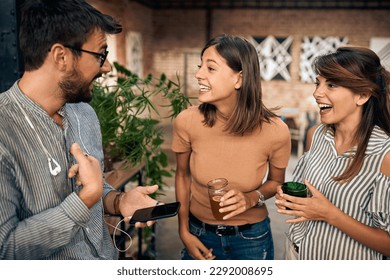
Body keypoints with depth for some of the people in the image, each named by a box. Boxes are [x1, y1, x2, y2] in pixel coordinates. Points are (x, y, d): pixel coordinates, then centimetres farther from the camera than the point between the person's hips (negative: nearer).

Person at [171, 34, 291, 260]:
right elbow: (182, 175, -1)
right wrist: (184, 231, -3)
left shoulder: (275, 131, -21)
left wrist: (252, 199, -20)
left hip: (251, 238, -1)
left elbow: (276, 182, -1)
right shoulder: (186, 122, -18)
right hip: (199, 233, 1)